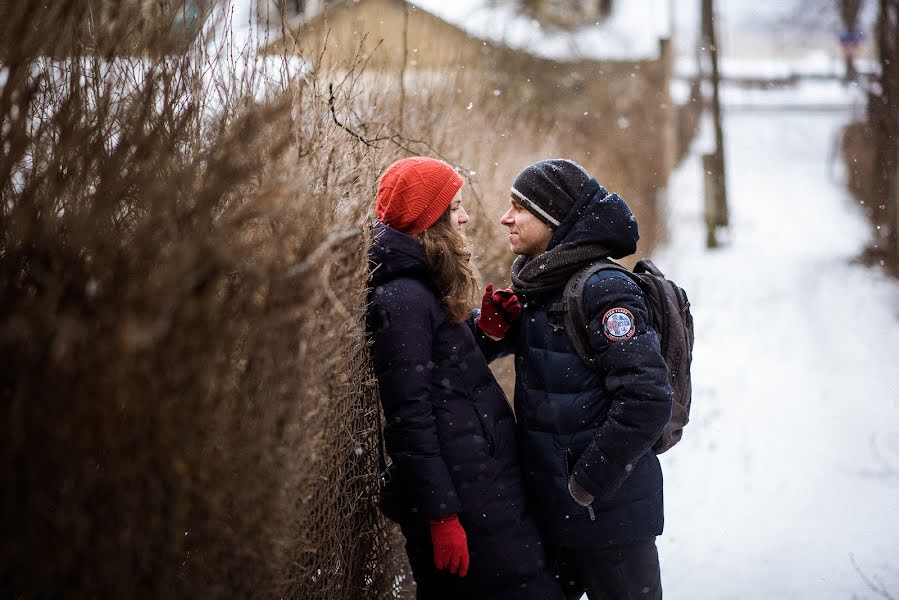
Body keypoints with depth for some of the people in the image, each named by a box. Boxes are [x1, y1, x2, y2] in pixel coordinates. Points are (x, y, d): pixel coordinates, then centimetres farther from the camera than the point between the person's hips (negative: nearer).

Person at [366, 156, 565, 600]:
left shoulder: (423, 291, 15)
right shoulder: (402, 298, -15)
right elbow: (409, 418, -19)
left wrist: (484, 329, 5)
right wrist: (441, 516, -20)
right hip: (469, 508, -10)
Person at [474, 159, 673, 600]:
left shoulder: (603, 290, -17)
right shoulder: (536, 288, 10)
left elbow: (646, 401, -24)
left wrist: (586, 486, -18)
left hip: (608, 512, -9)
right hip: (552, 512, 9)